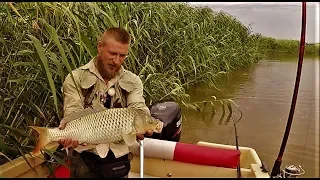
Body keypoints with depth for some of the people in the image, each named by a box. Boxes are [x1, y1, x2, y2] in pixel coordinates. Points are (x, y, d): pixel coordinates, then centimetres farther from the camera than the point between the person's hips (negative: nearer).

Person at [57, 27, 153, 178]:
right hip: (85, 159, -2)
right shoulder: (75, 79, -4)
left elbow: (139, 109, -11)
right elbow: (73, 113, -15)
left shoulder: (133, 82, 3)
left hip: (119, 159, 3)